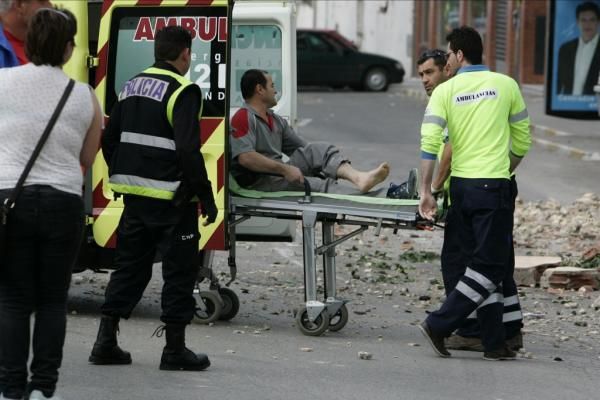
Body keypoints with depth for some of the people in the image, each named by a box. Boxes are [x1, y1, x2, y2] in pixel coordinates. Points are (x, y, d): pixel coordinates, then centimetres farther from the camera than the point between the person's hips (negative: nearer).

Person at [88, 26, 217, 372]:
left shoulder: (132, 87, 12)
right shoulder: (183, 92, -13)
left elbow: (109, 140, 16)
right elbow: (188, 150, -21)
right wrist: (206, 196, -15)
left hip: (135, 197, 7)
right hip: (172, 198, -7)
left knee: (129, 266, 14)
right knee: (180, 270, 2)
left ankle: (106, 343, 12)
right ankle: (175, 350, 5)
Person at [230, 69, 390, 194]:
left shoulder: (275, 120, 23)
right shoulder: (243, 118, -8)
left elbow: (303, 147, 21)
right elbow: (245, 158, -23)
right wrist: (284, 169, -26)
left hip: (278, 173, 9)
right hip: (257, 182, -9)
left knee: (319, 150, -10)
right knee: (314, 185, -29)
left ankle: (357, 177, -36)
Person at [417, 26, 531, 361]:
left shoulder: (445, 91, 2)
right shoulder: (506, 85, 1)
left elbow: (429, 142, -7)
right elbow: (523, 141, 7)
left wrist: (426, 191, -2)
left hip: (460, 185, 4)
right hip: (494, 185, -3)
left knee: (481, 263, 10)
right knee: (491, 266, 2)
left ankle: (495, 343, 9)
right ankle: (440, 325, -8)